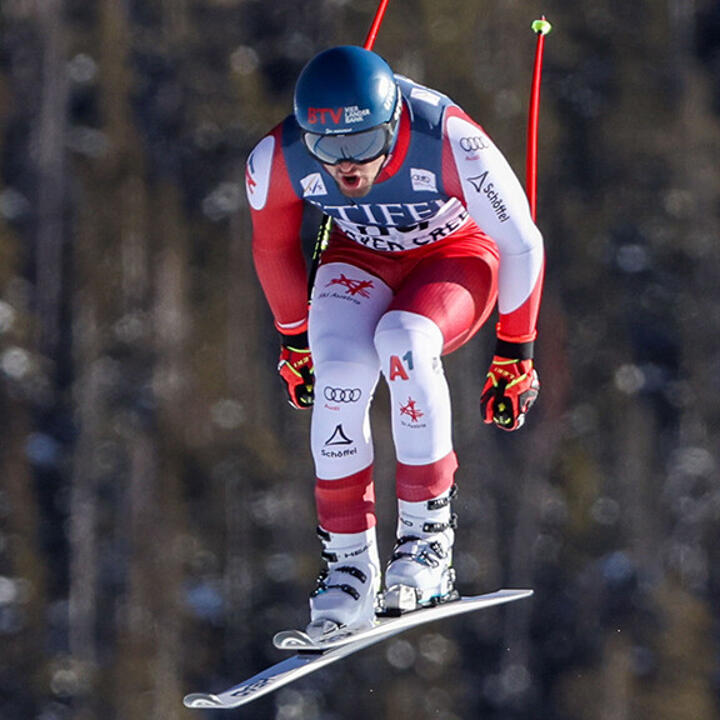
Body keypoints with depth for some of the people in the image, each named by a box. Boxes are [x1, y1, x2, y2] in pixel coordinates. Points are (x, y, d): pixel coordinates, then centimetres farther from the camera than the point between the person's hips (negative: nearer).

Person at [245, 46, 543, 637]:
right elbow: (273, 246, -1)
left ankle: (428, 529, -20)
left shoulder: (451, 143, -35)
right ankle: (350, 561, -16)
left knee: (403, 343, -33)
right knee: (340, 369, -27)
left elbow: (522, 245, -19)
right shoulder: (278, 160, -26)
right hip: (362, 260, 2)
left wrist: (514, 358, -10)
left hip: (454, 255, -2)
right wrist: (295, 340, 11)